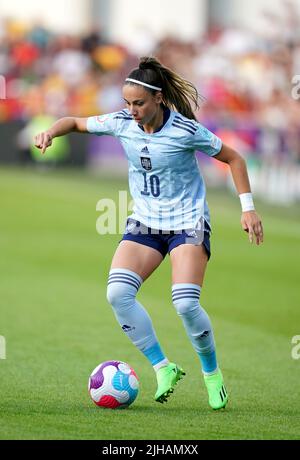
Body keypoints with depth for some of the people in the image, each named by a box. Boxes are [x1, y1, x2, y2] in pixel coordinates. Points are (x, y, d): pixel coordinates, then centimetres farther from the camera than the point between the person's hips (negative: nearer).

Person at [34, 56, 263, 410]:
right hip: (144, 222, 5)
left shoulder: (186, 131, -17)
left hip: (188, 222, -5)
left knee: (186, 304, -21)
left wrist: (247, 208, -8)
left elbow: (233, 158, -5)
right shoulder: (122, 123, -6)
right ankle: (163, 368, -4)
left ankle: (212, 374, 6)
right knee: (118, 293, -18)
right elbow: (76, 122, 9)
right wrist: (50, 132, -12)